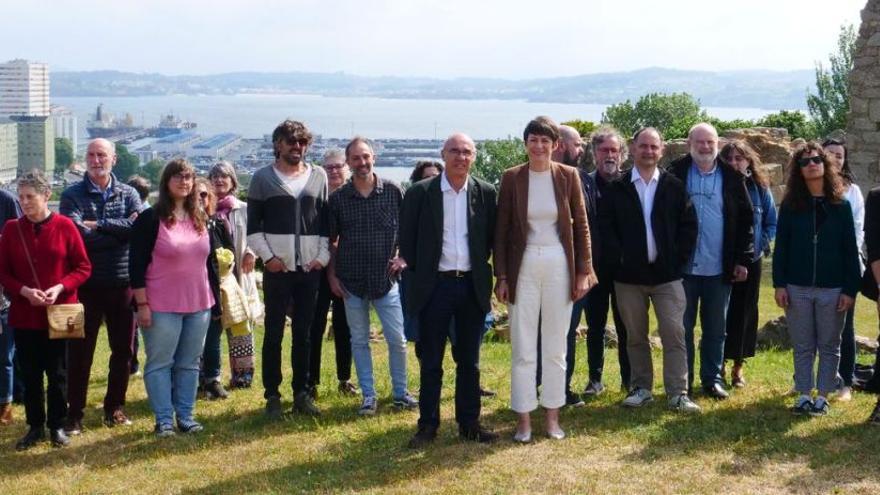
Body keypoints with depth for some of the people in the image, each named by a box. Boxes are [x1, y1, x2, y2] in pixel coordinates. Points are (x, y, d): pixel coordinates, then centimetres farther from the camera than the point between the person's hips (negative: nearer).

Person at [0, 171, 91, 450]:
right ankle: (35, 427, 20)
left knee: (57, 373, 6)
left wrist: (60, 288, -17)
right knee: (30, 374, 8)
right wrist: (23, 290, -14)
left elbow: (83, 268, -3)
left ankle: (57, 426, 18)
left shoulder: (64, 226, -5)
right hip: (23, 315, 2)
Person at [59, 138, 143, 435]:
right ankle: (75, 413, 12)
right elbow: (76, 232, -17)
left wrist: (99, 225, -14)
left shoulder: (128, 194, 7)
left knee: (123, 349, 10)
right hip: (86, 284, -2)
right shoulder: (72, 196, 0)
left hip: (123, 283, 2)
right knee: (80, 351, 3)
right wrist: (119, 230, -12)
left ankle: (114, 407, 25)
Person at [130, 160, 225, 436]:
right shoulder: (150, 219, -7)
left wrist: (216, 300, 14)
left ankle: (186, 416, 19)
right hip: (162, 307, -5)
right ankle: (164, 420, 10)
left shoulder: (202, 219, 10)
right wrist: (142, 304, -13)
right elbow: (136, 264, -9)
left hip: (199, 305, 5)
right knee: (160, 363, 2)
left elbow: (212, 261, 16)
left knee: (189, 363, 11)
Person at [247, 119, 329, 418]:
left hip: (310, 267, 2)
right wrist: (267, 256, -9)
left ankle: (302, 393, 15)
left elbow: (326, 221, 9)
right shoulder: (263, 178, 2)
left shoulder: (318, 176, 9)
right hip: (277, 267, -2)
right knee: (274, 333, 2)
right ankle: (272, 396, 10)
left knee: (304, 333, 8)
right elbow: (253, 226, 1)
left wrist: (323, 256, -1)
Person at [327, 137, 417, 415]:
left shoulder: (393, 192, -2)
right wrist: (331, 275, 2)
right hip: (351, 282, 1)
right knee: (359, 341, 8)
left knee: (397, 339, 1)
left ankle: (400, 392, 18)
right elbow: (331, 240, 7)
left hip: (386, 279, -1)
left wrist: (403, 256, -4)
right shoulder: (338, 198, 0)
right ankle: (368, 395, 19)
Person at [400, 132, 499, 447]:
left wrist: (480, 267, 5)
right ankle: (428, 425, 15)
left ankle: (469, 423, 19)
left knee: (469, 360, 10)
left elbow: (492, 238, 10)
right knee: (430, 361, 6)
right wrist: (418, 272, 2)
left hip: (473, 286, 2)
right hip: (434, 286, -2)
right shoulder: (420, 193, -4)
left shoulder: (486, 193, 2)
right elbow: (407, 238, 2)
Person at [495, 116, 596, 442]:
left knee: (556, 347, 8)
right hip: (523, 266, -1)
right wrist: (501, 276, -2)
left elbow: (581, 225, 5)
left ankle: (553, 416, 18)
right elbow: (501, 230, 2)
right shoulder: (511, 178, 0)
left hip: (559, 265, 1)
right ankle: (523, 420, 9)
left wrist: (584, 271, 0)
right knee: (522, 348, 1)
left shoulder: (568, 176, 1)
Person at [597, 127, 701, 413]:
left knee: (674, 335, -4)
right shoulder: (616, 189, 2)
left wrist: (679, 259, -4)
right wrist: (618, 260, -9)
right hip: (629, 276, 0)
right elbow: (605, 228, 0)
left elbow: (689, 225, 4)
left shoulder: (675, 187, 4)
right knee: (636, 336, 10)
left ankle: (677, 394, 1)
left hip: (667, 274, 0)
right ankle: (641, 388, 21)